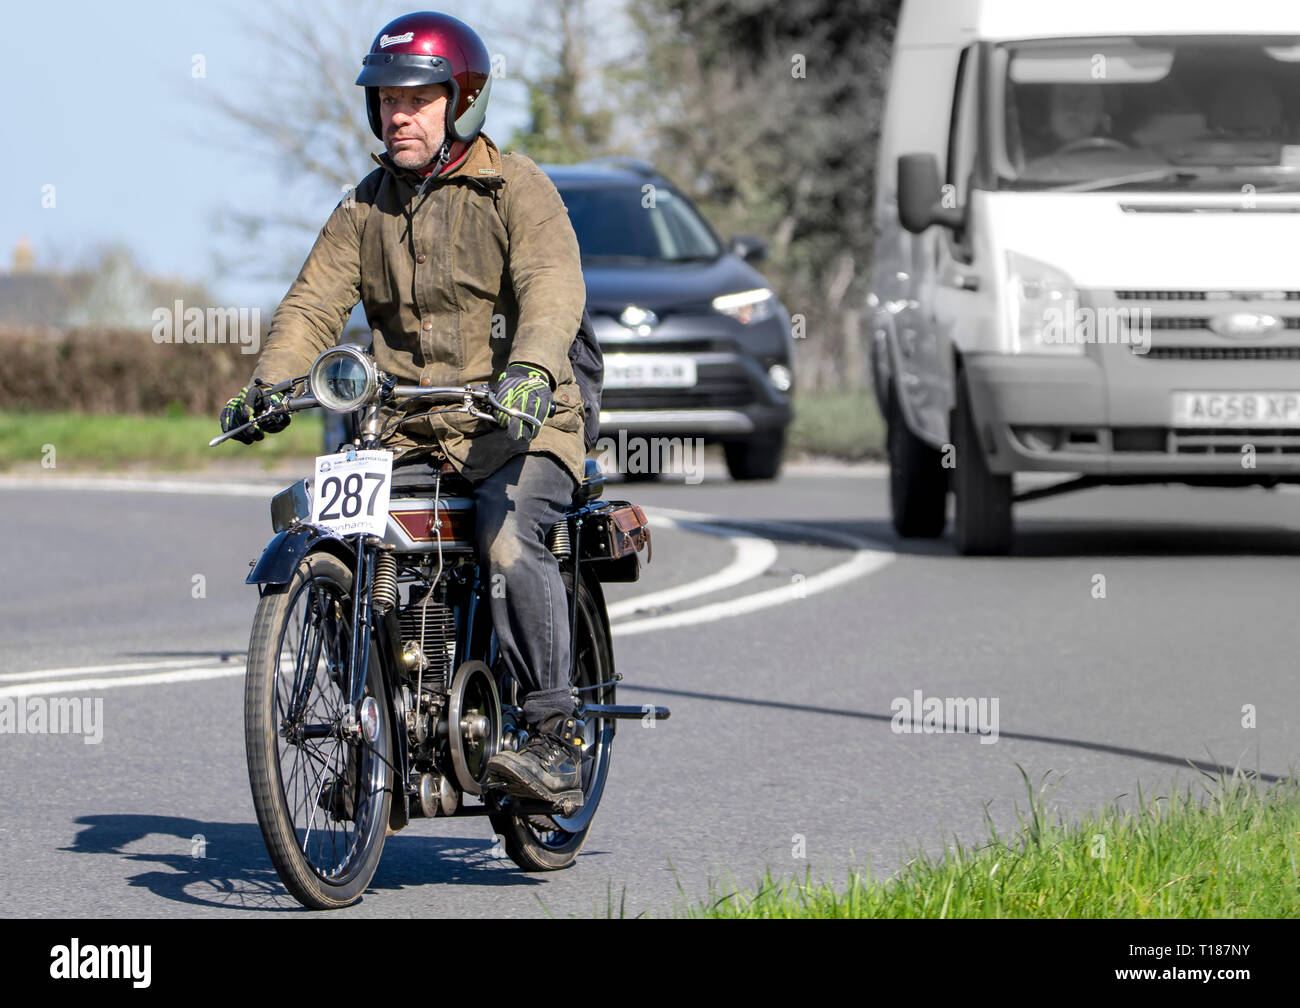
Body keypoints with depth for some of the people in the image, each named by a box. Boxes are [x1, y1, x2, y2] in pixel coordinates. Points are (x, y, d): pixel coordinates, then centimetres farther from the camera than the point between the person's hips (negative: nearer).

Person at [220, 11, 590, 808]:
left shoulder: (515, 189, -3)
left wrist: (531, 368, -39)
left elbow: (554, 286, -19)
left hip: (518, 424, -6)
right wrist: (269, 384, -11)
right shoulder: (368, 206, 15)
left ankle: (559, 738, -26)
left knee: (509, 537, -31)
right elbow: (316, 302, 7)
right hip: (405, 432, 6)